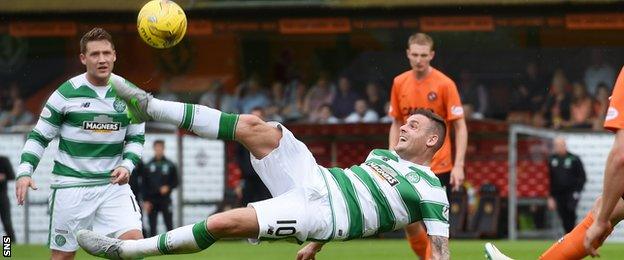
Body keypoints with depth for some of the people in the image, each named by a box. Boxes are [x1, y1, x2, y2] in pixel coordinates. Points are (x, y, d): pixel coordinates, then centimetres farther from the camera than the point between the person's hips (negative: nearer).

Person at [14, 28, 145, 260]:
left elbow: (136, 138, 11)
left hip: (113, 183, 2)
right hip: (70, 185, -2)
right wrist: (25, 171, -14)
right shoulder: (66, 93, -7)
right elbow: (39, 136, 0)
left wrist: (127, 165, -8)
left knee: (134, 239, -17)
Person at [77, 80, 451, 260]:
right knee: (255, 127, -13)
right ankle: (150, 107, -11)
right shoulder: (384, 156, 24)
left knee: (224, 223, -23)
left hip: (322, 213, -7)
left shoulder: (431, 191, 0)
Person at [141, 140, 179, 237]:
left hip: (165, 200, -1)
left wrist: (168, 187, -12)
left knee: (169, 225, -3)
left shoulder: (170, 165, 6)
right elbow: (144, 184, 4)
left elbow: (175, 182, 8)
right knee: (152, 226, 2)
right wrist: (145, 200, -3)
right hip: (152, 200, 1)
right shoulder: (148, 166, 6)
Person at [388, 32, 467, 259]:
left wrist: (459, 165, -16)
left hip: (439, 167, -4)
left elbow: (460, 127, -8)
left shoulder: (444, 84, -9)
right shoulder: (399, 83, 4)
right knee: (409, 222, 6)